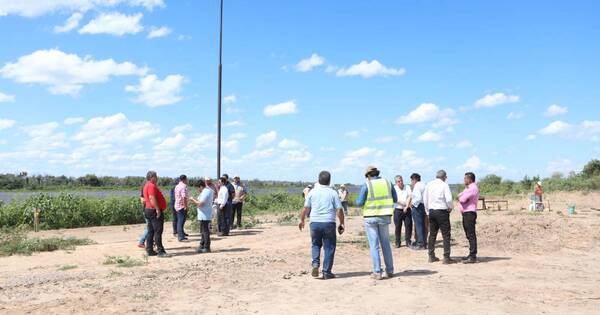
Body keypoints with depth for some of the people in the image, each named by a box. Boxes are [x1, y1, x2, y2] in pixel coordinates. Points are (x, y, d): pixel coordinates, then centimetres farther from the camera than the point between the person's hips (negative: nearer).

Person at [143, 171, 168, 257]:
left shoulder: (147, 185, 19)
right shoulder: (151, 186, -14)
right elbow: (152, 198, -25)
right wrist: (157, 209, -25)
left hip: (149, 210, 11)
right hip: (155, 211, -11)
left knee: (151, 232, 12)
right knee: (158, 231, -10)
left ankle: (150, 250, 16)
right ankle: (160, 251, -10)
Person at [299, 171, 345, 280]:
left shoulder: (312, 192, 5)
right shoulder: (333, 193, 1)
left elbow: (306, 208, 6)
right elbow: (339, 210, -3)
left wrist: (302, 220, 19)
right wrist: (341, 223, 6)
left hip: (315, 223, 2)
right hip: (329, 223, -2)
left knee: (315, 244, 20)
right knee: (329, 247, 6)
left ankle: (315, 264, 0)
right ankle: (327, 272, 7)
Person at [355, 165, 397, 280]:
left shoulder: (366, 185, -7)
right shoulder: (387, 183, 3)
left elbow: (360, 203, -9)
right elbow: (395, 199, 9)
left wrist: (357, 201, 13)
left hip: (370, 217, -3)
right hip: (385, 217, 3)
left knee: (374, 246, 2)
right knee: (386, 244, 14)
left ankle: (377, 273, 2)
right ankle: (389, 271, 18)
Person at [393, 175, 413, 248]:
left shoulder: (407, 187, 6)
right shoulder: (394, 188, 1)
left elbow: (409, 197, -4)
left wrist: (406, 207, -16)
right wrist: (404, 204, -17)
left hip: (407, 210, 1)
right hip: (398, 210, -1)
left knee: (408, 226, 1)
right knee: (398, 227, 2)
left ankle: (408, 242, 11)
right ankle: (398, 243, 11)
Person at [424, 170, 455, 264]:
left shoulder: (429, 184, 6)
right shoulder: (444, 185, -9)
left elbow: (425, 199, 11)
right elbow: (449, 199, -17)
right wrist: (450, 208, 1)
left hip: (431, 211, 6)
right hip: (442, 211, -5)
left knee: (432, 234, 13)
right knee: (446, 235, 0)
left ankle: (431, 256, 18)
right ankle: (446, 258, -2)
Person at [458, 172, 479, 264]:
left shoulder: (473, 188, -13)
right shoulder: (468, 188, 21)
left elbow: (462, 199, -20)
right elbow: (459, 196, 16)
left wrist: (460, 198, 2)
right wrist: (462, 198, -6)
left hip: (470, 213, -10)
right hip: (466, 213, 10)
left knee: (471, 235, -10)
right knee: (469, 235, 13)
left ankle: (473, 256, -11)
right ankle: (471, 254, 19)